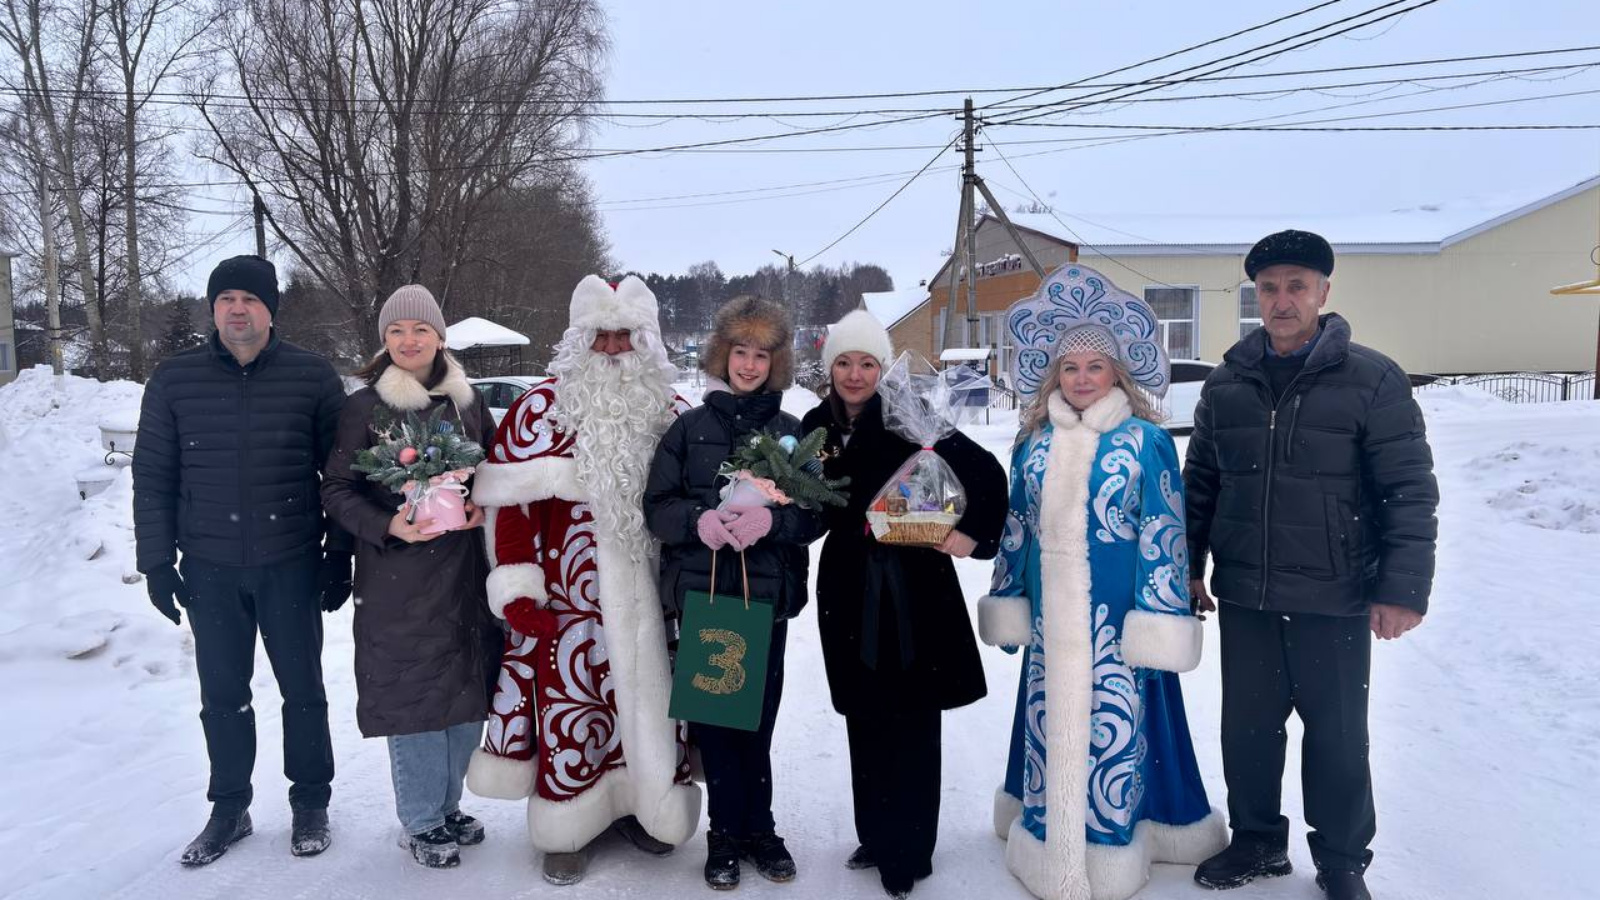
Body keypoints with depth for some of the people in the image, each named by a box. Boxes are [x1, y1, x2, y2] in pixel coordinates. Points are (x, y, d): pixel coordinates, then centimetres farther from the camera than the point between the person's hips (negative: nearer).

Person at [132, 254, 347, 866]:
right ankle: (229, 809, 28)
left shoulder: (313, 377, -3)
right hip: (209, 568, 2)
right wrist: (157, 562, 2)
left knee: (302, 689, 9)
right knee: (222, 695, 12)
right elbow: (153, 477, 6)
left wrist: (340, 555, -2)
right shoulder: (174, 381, 2)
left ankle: (310, 803, 25)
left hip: (291, 565, -2)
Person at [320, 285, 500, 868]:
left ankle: (447, 806, 29)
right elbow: (336, 488, -2)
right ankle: (420, 822, 19)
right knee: (414, 691, 1)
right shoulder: (364, 406, -2)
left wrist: (482, 506, -5)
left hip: (464, 569, 4)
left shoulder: (468, 401, 8)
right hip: (398, 576, -4)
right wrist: (387, 525, -18)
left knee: (468, 689, 9)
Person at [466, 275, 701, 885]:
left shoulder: (669, 411, 8)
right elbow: (510, 498, -7)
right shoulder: (542, 407, -4)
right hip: (568, 600, -3)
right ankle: (568, 826, 24)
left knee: (651, 702, 13)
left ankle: (642, 804, 34)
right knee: (570, 709, 5)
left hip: (647, 601, 4)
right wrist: (517, 591, -12)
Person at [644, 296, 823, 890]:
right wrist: (698, 521, -17)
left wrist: (772, 519, -18)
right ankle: (725, 833, 20)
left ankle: (758, 828, 24)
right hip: (700, 593, 0)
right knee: (712, 716, 5)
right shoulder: (689, 427, 5)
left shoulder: (791, 432, 5)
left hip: (767, 596, 0)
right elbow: (657, 508, 3)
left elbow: (815, 514, 3)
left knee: (758, 718, 6)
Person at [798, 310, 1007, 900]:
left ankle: (907, 851, 15)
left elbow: (987, 472, -9)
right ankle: (875, 836, 29)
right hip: (848, 587, 5)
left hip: (912, 586, -5)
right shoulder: (816, 427, 3)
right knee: (864, 718, 13)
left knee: (910, 722, 2)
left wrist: (972, 535, -14)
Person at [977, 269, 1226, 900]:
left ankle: (1109, 849, 20)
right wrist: (1006, 601, 13)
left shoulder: (1146, 440, -5)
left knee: (1114, 726, 2)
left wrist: (1158, 617, -12)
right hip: (1051, 616, 4)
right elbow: (1015, 529, 13)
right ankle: (1050, 842, 30)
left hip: (1116, 616, -4)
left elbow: (1164, 534, -7)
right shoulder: (1034, 442, 7)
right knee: (1050, 721, 13)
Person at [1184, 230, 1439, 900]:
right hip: (1244, 599, 3)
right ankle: (1257, 840, 33)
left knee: (1337, 737, 10)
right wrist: (1188, 570, 12)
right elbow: (1200, 483, 12)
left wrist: (1403, 587, -13)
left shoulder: (1372, 379, -6)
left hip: (1335, 601, -3)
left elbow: (1410, 490, -7)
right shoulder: (1227, 384, 5)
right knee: (1247, 728, 13)